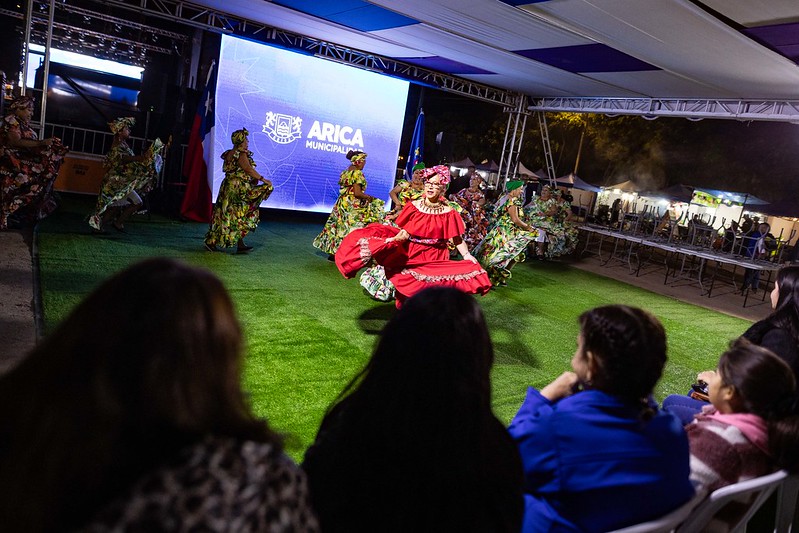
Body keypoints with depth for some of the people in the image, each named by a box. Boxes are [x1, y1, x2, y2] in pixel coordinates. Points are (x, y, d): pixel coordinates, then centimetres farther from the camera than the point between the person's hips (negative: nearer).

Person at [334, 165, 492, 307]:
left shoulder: (448, 213, -5)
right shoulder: (413, 206, -1)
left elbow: (456, 239, -7)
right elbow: (404, 233, -5)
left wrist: (466, 255, -23)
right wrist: (388, 241, -20)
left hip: (434, 259, -1)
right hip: (409, 254, 2)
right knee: (408, 293, 8)